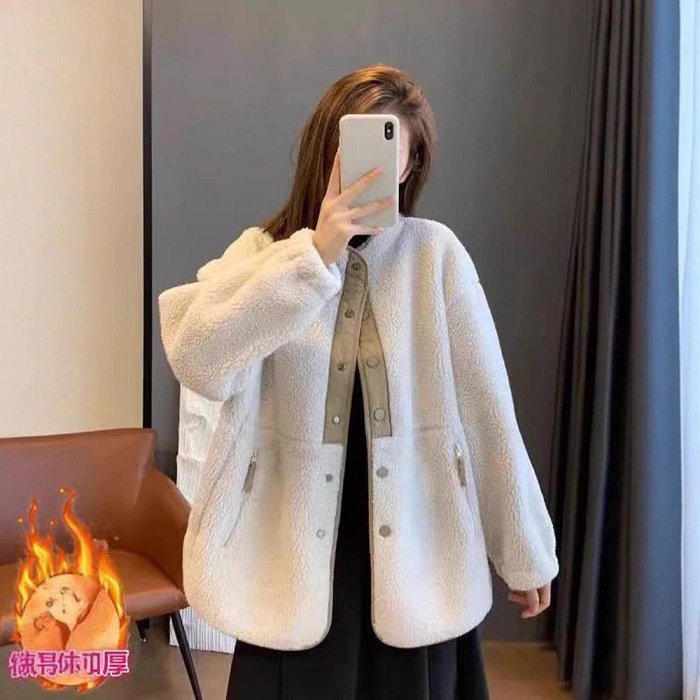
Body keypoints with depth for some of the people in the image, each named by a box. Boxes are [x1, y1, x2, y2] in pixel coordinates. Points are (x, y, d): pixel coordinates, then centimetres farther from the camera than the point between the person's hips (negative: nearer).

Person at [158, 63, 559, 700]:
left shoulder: (435, 253, -6)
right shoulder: (262, 253, -3)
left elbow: (488, 409, -4)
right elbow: (200, 363, -22)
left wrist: (524, 551, 1)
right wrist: (316, 254, -25)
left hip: (419, 557, 0)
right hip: (294, 561, 1)